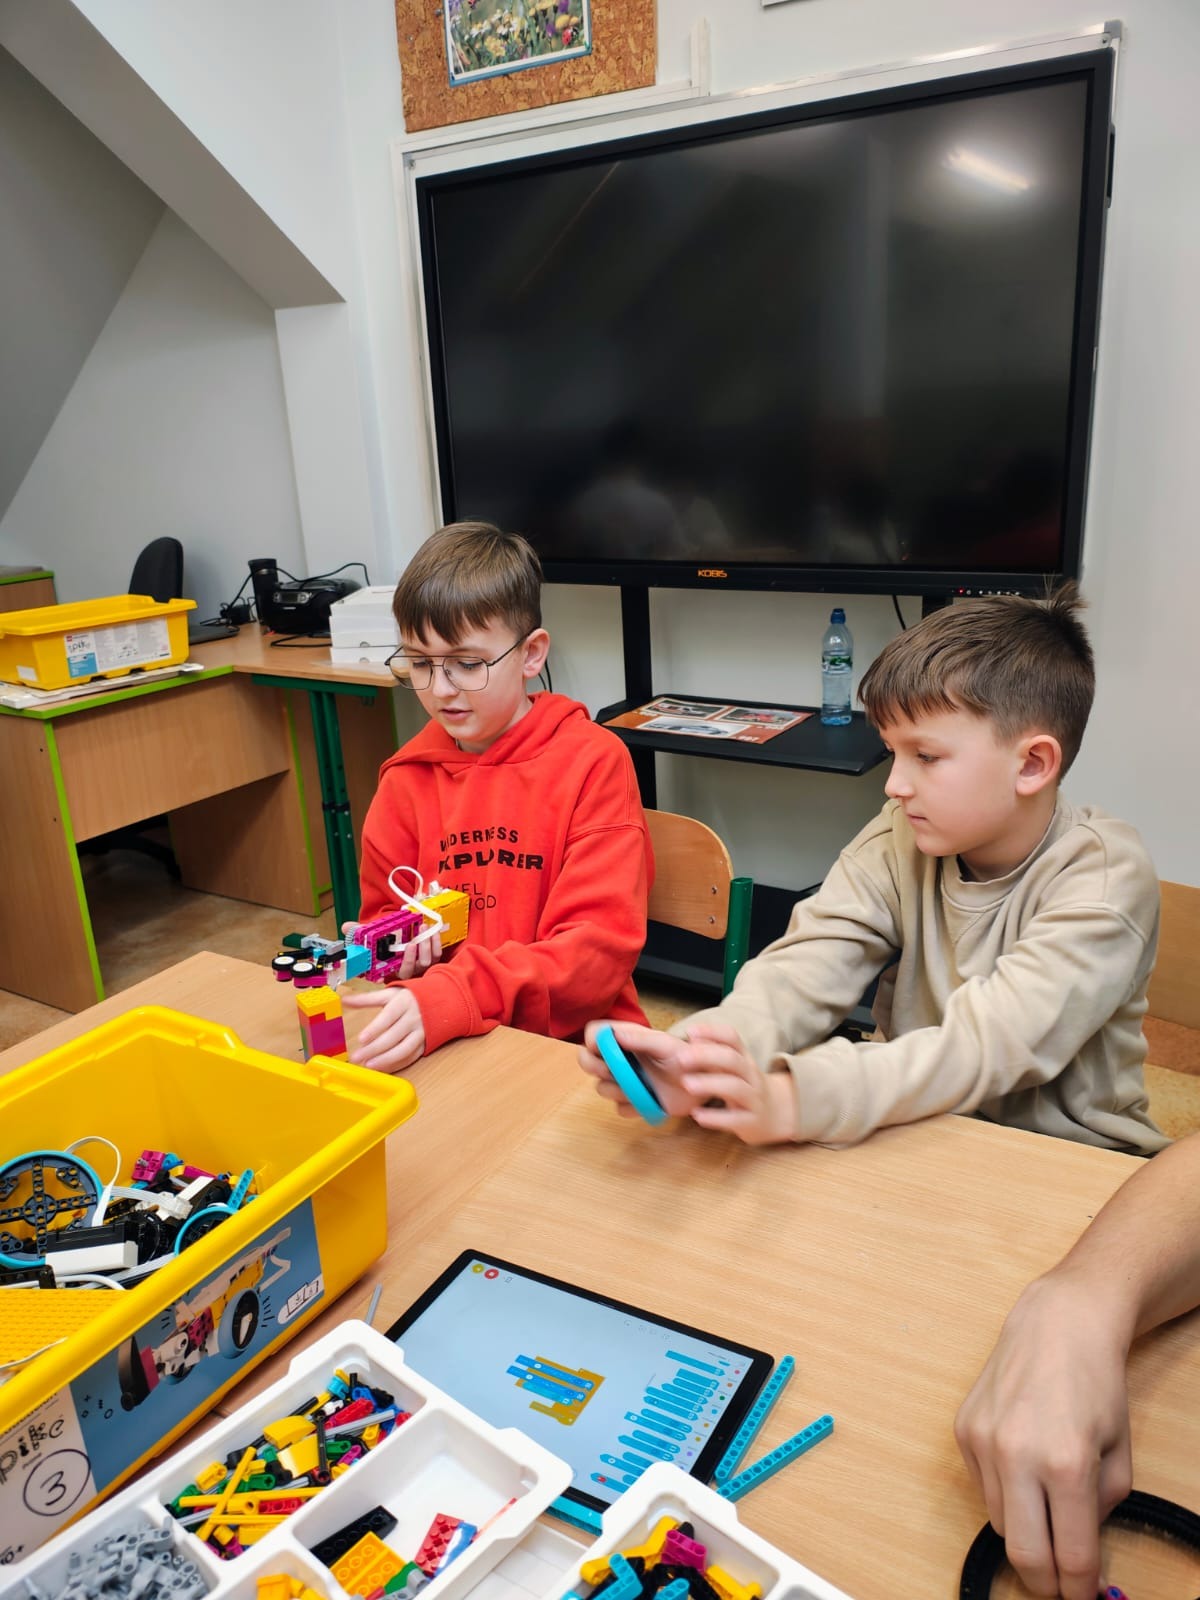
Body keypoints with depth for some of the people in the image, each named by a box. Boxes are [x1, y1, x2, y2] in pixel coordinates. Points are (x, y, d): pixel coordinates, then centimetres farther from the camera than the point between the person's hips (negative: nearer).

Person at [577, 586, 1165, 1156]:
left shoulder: (1105, 878, -17)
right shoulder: (900, 837, -5)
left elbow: (990, 1044, -29)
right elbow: (810, 963, -18)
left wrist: (791, 1100, -43)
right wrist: (695, 1060, -38)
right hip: (913, 1121, 3)